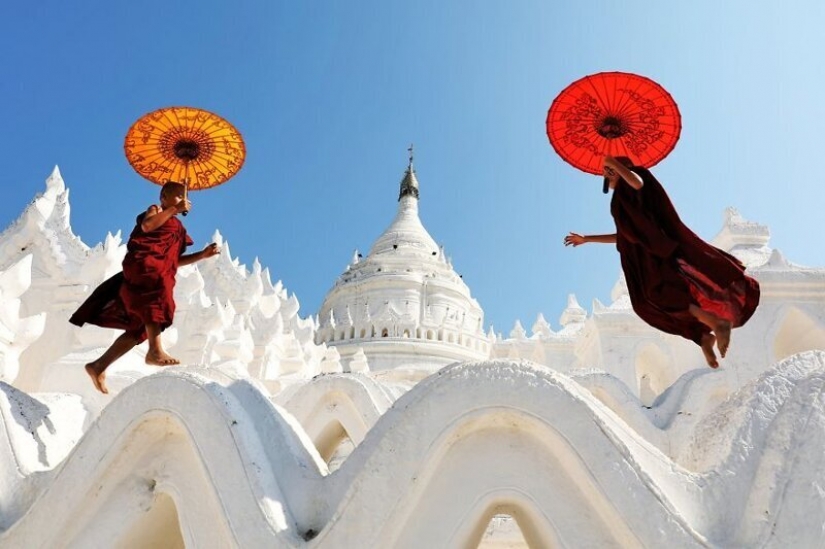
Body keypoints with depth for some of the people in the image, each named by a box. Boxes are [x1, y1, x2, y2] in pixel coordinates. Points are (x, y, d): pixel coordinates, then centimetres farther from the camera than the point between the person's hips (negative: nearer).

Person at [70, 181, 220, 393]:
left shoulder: (176, 227, 31)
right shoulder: (155, 210, 12)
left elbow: (175, 260, 27)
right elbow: (147, 226, -13)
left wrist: (203, 255, 18)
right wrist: (174, 209, -11)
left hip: (156, 279, 8)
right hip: (142, 264, -8)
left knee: (140, 327, 2)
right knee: (159, 290, -38)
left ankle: (98, 366, 9)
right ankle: (155, 350, -48)